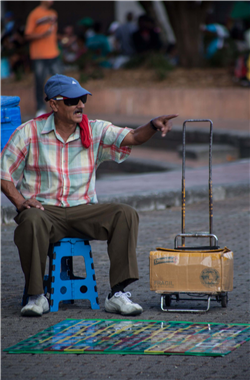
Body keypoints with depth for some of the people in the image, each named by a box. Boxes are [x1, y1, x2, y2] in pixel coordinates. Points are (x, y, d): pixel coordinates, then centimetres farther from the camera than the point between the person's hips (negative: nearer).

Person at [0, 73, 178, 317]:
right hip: (44, 209, -3)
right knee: (32, 221, -38)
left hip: (82, 210, 3)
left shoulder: (95, 131, 6)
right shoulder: (29, 132, 0)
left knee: (126, 214, -22)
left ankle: (117, 294, -22)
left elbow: (133, 137, -7)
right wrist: (21, 201, -14)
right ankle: (36, 296, -22)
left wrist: (153, 126, -29)